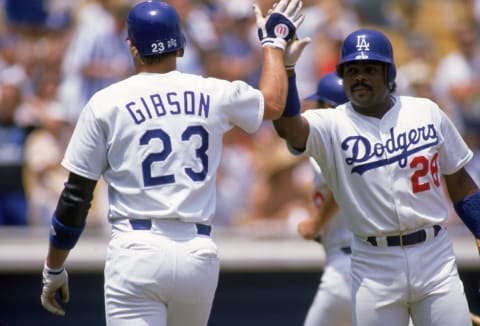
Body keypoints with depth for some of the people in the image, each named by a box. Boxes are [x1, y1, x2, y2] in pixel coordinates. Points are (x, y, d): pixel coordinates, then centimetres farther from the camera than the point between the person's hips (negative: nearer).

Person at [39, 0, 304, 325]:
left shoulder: (106, 103, 0)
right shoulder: (213, 95, 8)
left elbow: (75, 198, 2)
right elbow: (273, 103, 30)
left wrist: (53, 270, 12)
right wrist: (274, 41, 46)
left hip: (136, 251, -4)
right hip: (200, 253, 4)